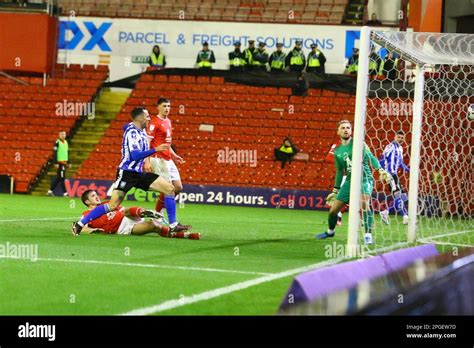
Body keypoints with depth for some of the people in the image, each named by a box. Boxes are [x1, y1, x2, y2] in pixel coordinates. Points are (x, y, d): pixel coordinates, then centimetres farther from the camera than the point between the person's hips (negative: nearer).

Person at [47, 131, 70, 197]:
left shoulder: (66, 142, 16)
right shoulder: (57, 142, -9)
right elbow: (55, 153, -12)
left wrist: (68, 163, 19)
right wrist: (56, 163, -18)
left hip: (65, 162, 8)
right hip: (60, 162, -8)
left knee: (58, 178, 9)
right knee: (62, 177, -8)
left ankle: (50, 191, 15)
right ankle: (65, 193, -7)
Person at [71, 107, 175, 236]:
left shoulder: (142, 131, 11)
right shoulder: (132, 132, -16)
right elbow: (135, 155, -27)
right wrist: (155, 149, -27)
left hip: (139, 173, 9)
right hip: (127, 173, -9)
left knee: (169, 188, 2)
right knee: (113, 205, -16)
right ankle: (79, 224, -8)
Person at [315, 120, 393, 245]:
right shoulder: (337, 152, 12)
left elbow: (371, 157, -11)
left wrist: (380, 170, -27)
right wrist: (335, 190, 24)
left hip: (364, 179, -5)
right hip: (349, 181, 5)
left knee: (364, 205, -32)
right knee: (333, 210, 8)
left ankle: (368, 236, -30)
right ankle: (330, 231, 37)